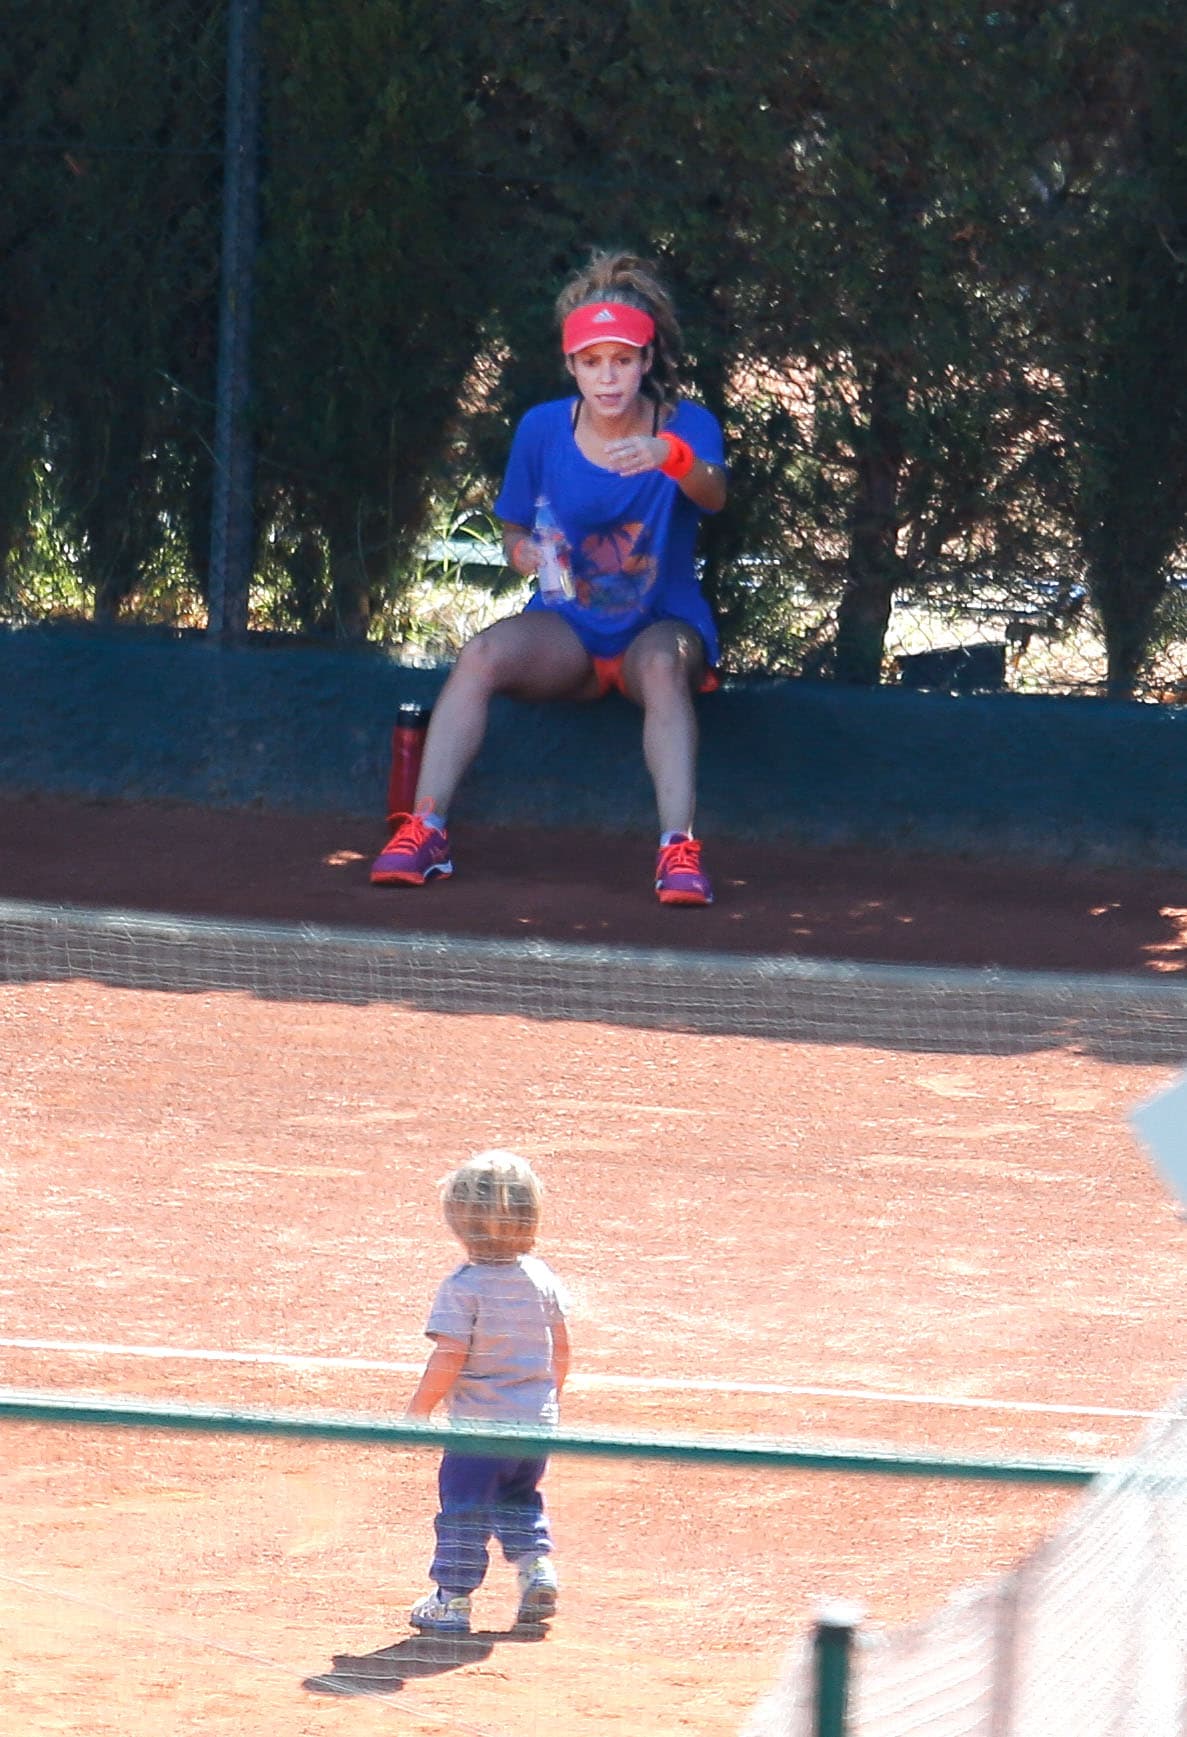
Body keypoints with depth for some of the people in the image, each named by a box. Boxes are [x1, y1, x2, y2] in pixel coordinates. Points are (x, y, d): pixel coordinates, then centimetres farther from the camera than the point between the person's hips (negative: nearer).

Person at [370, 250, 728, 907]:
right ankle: (424, 830, -29)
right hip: (566, 629, 2)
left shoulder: (685, 427, -8)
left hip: (663, 626, -2)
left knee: (663, 666, -38)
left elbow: (712, 494, -31)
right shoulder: (541, 429, 0)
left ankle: (678, 850, -46)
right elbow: (514, 536, 10)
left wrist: (671, 457, -54)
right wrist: (527, 552, -15)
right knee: (480, 654, -28)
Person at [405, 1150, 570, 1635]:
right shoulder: (541, 1278, 2)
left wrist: (418, 1409, -8)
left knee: (464, 1508, 5)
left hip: (481, 1422, -6)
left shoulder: (463, 1287, -17)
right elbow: (561, 1349, 10)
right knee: (519, 1498, 26)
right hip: (536, 1419, 6)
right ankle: (535, 1562, 10)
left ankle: (452, 1599, 9)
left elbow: (449, 1359, -20)